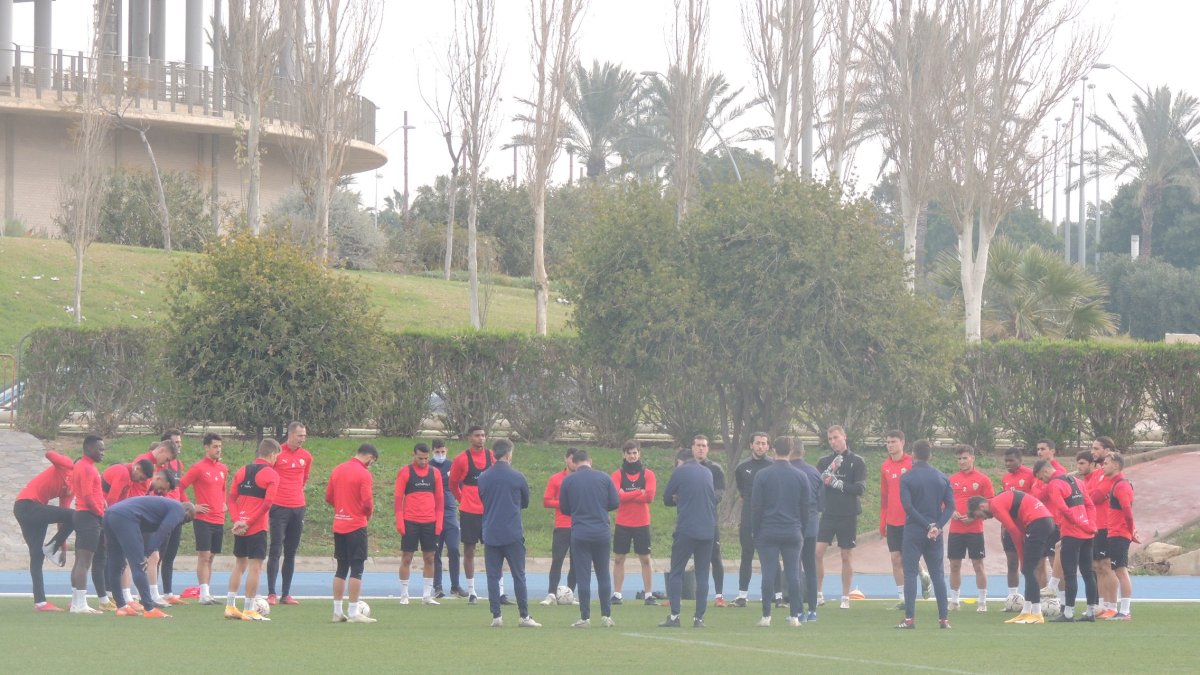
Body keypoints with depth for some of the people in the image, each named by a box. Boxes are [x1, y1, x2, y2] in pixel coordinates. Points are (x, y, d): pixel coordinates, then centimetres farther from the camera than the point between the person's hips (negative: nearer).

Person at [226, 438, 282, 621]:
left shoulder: (242, 471, 11)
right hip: (257, 528, -6)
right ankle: (248, 610, -2)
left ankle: (230, 606, 17)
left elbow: (231, 497, 7)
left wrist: (237, 520, -1)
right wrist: (249, 522, -14)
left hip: (240, 527, 6)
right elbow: (268, 502, -17)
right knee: (255, 567, -2)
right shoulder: (271, 474, -8)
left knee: (239, 564, 17)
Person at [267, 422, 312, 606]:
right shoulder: (277, 453, -6)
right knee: (276, 551, -7)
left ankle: (286, 594, 10)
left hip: (298, 508, 5)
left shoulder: (306, 456, 8)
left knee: (291, 553, 7)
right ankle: (271, 594, -8)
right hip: (279, 507, -5)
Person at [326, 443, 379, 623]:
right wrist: (369, 514, 1)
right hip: (356, 526, -7)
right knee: (356, 569, -3)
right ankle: (354, 613, -4)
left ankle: (337, 611, 14)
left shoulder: (337, 470, 7)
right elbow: (367, 502, -18)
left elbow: (328, 497, 11)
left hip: (339, 526, 7)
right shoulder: (364, 474, -13)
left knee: (341, 568, 13)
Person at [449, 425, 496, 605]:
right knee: (469, 551, 4)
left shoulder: (492, 456, 3)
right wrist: (463, 500, 10)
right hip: (469, 512, -2)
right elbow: (453, 484, 7)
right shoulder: (462, 460, -4)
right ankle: (471, 591, 11)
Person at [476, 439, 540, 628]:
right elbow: (525, 503, 9)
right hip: (513, 534, -2)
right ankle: (524, 617, 5)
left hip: (490, 534, 2)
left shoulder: (482, 478, 2)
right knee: (518, 576, 5)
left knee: (493, 576, 6)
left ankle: (496, 616, 0)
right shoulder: (517, 477, -5)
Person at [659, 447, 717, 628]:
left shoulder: (679, 472, -1)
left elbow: (667, 499, 4)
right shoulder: (707, 473, 14)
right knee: (702, 575, 8)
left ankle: (674, 615, -6)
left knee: (676, 573, 3)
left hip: (686, 529, -4)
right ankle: (699, 618, 4)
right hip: (708, 530, 4)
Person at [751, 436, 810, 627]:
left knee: (768, 574, 0)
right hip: (793, 533, 1)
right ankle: (794, 616, 3)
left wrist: (755, 531, 6)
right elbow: (805, 507, 8)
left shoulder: (762, 475, -4)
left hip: (767, 533, -1)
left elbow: (756, 506, -2)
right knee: (793, 574, 4)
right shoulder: (801, 476, 2)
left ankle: (766, 616, -1)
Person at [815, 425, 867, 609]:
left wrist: (836, 483, -14)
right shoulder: (824, 461, 8)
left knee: (847, 556, 4)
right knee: (817, 552, -8)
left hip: (848, 516, -2)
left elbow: (860, 488, -10)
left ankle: (845, 597, 12)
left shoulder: (857, 462, -1)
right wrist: (828, 472, -15)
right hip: (828, 514, 2)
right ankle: (818, 594, 3)